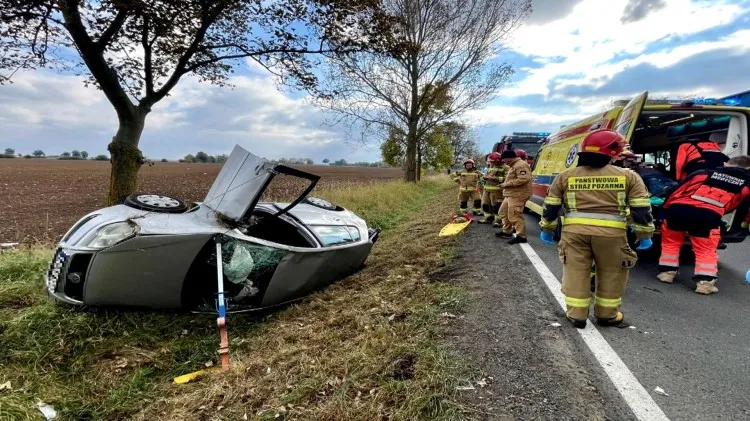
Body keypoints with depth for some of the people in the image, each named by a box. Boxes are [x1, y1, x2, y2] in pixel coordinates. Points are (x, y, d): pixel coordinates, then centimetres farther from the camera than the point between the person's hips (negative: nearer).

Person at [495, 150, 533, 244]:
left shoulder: (521, 165, -15)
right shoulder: (513, 166, 20)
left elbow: (523, 179, -27)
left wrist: (507, 184, -21)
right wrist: (505, 184, 10)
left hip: (517, 196, -11)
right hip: (511, 195, 11)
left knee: (514, 216, -11)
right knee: (503, 212, 19)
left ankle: (521, 236, -5)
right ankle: (507, 231, 31)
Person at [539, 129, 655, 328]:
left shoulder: (565, 177, 7)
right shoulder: (628, 176, 5)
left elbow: (551, 207, 10)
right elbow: (640, 210, 5)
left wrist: (547, 230, 21)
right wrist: (645, 235, 15)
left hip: (574, 230, 1)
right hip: (611, 232, 0)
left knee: (576, 271, 10)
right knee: (611, 273, 16)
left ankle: (576, 314, 16)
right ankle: (607, 314, 28)